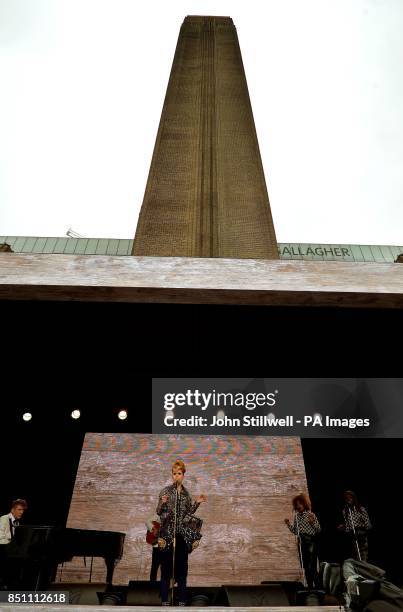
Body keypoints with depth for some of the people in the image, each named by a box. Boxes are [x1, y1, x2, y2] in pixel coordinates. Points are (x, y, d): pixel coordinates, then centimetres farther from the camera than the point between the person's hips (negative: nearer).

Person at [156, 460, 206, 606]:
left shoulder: (186, 493, 6)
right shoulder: (165, 491, -7)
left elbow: (189, 513, 13)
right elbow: (159, 512, -8)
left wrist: (197, 503, -2)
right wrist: (162, 503, -28)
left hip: (182, 535, 4)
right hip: (168, 533, -4)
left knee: (182, 565, 10)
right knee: (166, 565, 2)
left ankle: (182, 599, 22)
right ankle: (164, 599, 15)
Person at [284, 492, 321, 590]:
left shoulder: (311, 515, -5)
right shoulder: (296, 516, 9)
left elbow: (319, 530, -3)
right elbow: (295, 531, 13)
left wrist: (313, 522, -21)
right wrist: (289, 524, -1)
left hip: (311, 542, -5)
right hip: (301, 543, 5)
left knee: (312, 567, -12)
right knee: (306, 567, 10)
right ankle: (310, 586, 21)